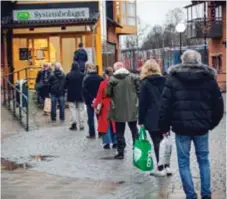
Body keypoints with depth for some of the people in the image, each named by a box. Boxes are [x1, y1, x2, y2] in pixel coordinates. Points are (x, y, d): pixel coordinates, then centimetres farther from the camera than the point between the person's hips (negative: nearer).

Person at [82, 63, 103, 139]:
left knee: (91, 117, 5)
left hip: (90, 101, -2)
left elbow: (84, 91, -14)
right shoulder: (100, 78, -4)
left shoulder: (86, 78, -10)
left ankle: (92, 134, 6)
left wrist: (87, 100, -9)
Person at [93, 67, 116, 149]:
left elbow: (99, 96, -10)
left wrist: (96, 106, -5)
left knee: (105, 124, 6)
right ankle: (115, 142, 17)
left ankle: (107, 143, 5)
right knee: (114, 124, 12)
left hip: (105, 107, -3)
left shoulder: (103, 83, -12)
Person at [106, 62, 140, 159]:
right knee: (134, 130, 16)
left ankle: (120, 152, 9)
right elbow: (139, 91, -5)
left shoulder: (112, 79, -8)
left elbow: (108, 94, -6)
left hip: (118, 110, -2)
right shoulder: (133, 77, -4)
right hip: (132, 109, 2)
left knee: (120, 132, 8)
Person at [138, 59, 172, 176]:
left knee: (157, 143, -1)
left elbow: (142, 103, -6)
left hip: (152, 118, -4)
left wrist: (141, 120, -1)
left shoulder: (145, 83, -4)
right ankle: (166, 166, 11)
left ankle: (160, 169, 2)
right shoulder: (164, 81, 8)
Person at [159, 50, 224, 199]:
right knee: (203, 160, 15)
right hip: (202, 127, 2)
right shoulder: (209, 78, 4)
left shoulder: (173, 79, -1)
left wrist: (165, 126, 4)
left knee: (184, 162, 6)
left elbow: (165, 105, -5)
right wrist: (211, 123, 18)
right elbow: (218, 105, 6)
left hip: (182, 127, -2)